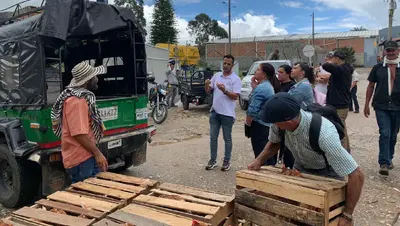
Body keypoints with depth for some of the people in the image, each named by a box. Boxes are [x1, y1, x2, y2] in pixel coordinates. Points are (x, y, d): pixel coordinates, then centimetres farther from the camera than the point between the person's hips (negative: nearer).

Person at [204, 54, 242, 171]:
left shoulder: (236, 79, -8)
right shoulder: (216, 76, 8)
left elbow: (235, 96, -15)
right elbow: (208, 91, 11)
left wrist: (225, 91, -29)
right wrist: (207, 85, -11)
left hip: (227, 114, -5)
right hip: (215, 112, 5)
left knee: (227, 139, 7)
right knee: (213, 137, 10)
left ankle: (227, 161, 18)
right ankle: (213, 160, 21)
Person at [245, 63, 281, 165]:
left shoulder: (261, 88, -17)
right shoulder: (269, 86, 13)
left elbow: (253, 110, -20)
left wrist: (247, 123, -7)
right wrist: (254, 86, 7)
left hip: (259, 125, -10)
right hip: (269, 125, 10)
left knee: (260, 153, -3)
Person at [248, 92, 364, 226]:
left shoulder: (324, 134, -42)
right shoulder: (278, 123, -25)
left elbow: (357, 175, -37)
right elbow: (274, 143, 1)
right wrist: (259, 161, -16)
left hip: (327, 174, -4)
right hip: (301, 168, 5)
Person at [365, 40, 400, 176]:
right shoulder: (378, 68, 3)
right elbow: (371, 86, 7)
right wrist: (366, 104, 3)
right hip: (381, 106, -2)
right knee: (385, 134, -11)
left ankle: (389, 158, 30)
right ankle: (384, 163, -8)